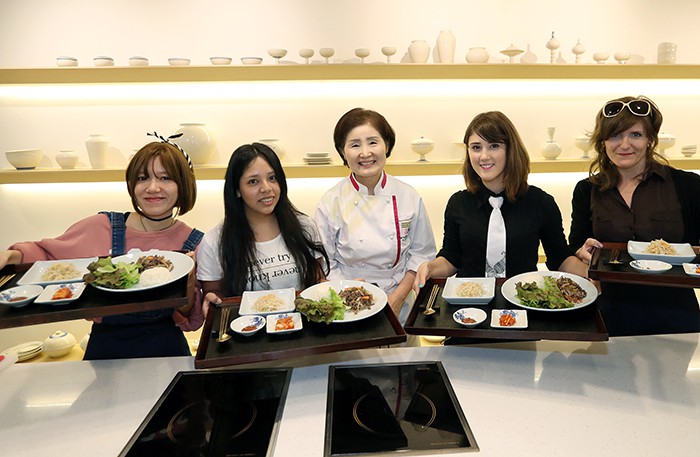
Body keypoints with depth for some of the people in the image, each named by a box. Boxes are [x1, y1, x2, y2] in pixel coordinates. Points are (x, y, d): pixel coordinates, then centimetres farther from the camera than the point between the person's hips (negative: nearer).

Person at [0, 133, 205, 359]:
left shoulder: (195, 244, -5)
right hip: (106, 350, 1)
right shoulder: (100, 228, -6)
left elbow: (191, 322, 0)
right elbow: (47, 253, 11)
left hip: (166, 351, -1)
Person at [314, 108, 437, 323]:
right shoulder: (330, 203, -6)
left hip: (399, 306, 1)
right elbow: (324, 265, -2)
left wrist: (398, 297, -5)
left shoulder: (408, 197, -2)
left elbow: (422, 252, 4)